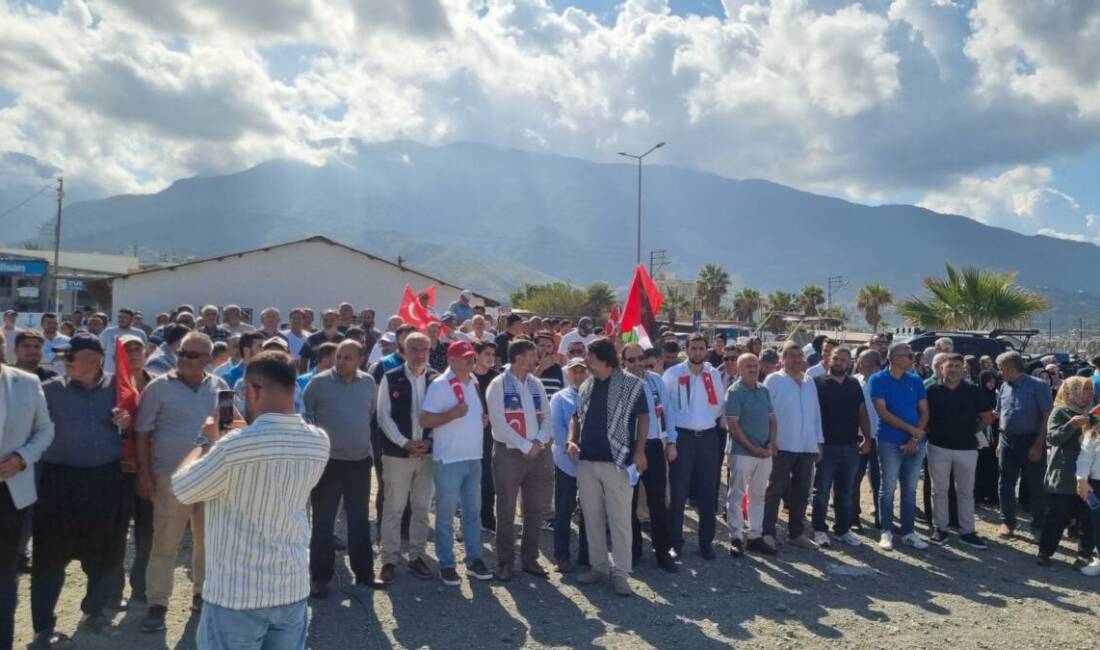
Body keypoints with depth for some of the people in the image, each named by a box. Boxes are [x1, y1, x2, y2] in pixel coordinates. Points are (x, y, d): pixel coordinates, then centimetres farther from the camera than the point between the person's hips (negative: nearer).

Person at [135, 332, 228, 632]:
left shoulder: (219, 387, 3)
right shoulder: (159, 387, -6)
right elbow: (143, 433, -4)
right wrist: (145, 473, -7)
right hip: (171, 477, -3)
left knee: (208, 540, 15)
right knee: (165, 545, 3)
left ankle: (203, 592, 32)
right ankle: (157, 604, 15)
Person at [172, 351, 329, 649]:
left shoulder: (234, 446, -23)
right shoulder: (319, 441, -5)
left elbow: (181, 489, -6)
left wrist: (207, 441, 7)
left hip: (236, 594, -5)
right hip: (293, 588, 5)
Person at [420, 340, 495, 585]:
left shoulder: (473, 383, 10)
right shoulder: (440, 385, -12)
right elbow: (425, 420, -16)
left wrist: (482, 418, 5)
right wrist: (453, 414, -24)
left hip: (474, 457, 7)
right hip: (449, 459, -7)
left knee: (473, 511, 13)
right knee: (446, 514, 4)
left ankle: (474, 559, 23)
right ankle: (446, 564, 14)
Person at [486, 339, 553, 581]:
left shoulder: (536, 385, 10)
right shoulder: (498, 385, -7)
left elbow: (546, 417, 9)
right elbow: (498, 422, -14)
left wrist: (539, 442, -9)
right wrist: (526, 446, -15)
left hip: (536, 454, 5)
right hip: (508, 454, -5)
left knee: (535, 510, 10)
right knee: (506, 511, 2)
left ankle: (529, 559, 23)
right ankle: (505, 562, 14)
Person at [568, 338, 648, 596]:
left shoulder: (632, 385, -5)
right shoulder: (585, 386, 11)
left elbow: (643, 417, -1)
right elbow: (577, 417, 19)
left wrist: (639, 451, -9)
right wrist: (572, 440, 2)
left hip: (617, 461, -5)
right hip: (587, 461, 6)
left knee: (619, 519, 0)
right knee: (592, 517, 12)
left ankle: (620, 573, 9)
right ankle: (598, 566, 24)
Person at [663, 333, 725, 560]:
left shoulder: (714, 375, 7)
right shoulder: (673, 374, -4)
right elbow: (665, 407, -6)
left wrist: (705, 421, 10)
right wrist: (670, 440, -9)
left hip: (708, 437, 3)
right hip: (682, 437, -3)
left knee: (707, 493, 9)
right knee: (678, 493, 2)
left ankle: (706, 541, 20)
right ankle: (675, 542, 11)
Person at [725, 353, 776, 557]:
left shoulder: (764, 390, 11)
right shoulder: (734, 391, -8)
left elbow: (772, 418, 14)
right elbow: (732, 424, -13)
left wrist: (771, 444, -2)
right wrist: (753, 448, -16)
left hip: (765, 452, 6)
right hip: (742, 452, -6)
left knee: (758, 495, 13)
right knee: (737, 495, 1)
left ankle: (756, 537, 22)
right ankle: (736, 538, 8)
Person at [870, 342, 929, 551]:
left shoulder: (916, 381, 9)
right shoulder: (878, 380, -4)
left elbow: (924, 411, 6)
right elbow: (882, 412, -11)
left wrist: (916, 437, -7)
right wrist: (911, 429, -13)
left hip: (915, 442, 4)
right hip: (890, 442, -4)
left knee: (910, 488, 10)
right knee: (888, 488, 1)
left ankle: (908, 531, 18)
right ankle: (886, 532, 10)